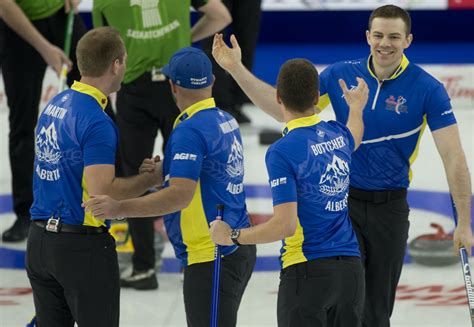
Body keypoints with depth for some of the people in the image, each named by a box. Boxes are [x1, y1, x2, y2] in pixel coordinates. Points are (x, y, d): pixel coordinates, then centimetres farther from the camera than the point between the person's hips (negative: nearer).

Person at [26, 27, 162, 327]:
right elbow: (101, 192, -24)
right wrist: (150, 179, -11)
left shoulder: (55, 105, 8)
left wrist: (135, 173, 9)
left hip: (40, 238, 8)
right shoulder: (96, 122, -19)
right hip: (81, 246, -8)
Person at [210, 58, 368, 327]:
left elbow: (285, 225, -20)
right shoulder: (337, 134, 6)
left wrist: (232, 236, -8)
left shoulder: (283, 151, -15)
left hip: (307, 271, -6)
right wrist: (356, 108, 57)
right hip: (351, 268, 6)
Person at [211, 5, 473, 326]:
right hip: (341, 200, 1)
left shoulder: (427, 89, -10)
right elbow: (284, 108, 1)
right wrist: (236, 69, -8)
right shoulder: (341, 75, -3)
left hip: (390, 207, -1)